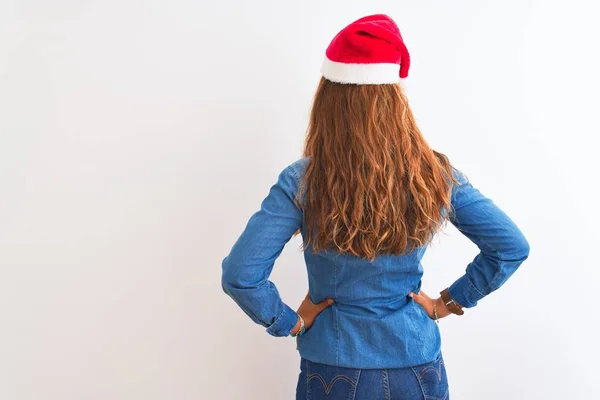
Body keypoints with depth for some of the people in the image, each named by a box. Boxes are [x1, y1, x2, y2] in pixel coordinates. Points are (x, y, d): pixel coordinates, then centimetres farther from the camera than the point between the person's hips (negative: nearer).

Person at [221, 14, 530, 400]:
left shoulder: (302, 181, -18)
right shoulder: (437, 175, -11)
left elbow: (240, 275, -22)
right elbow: (513, 247, -5)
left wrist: (290, 322, -7)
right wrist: (451, 300, 0)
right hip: (417, 366, 2)